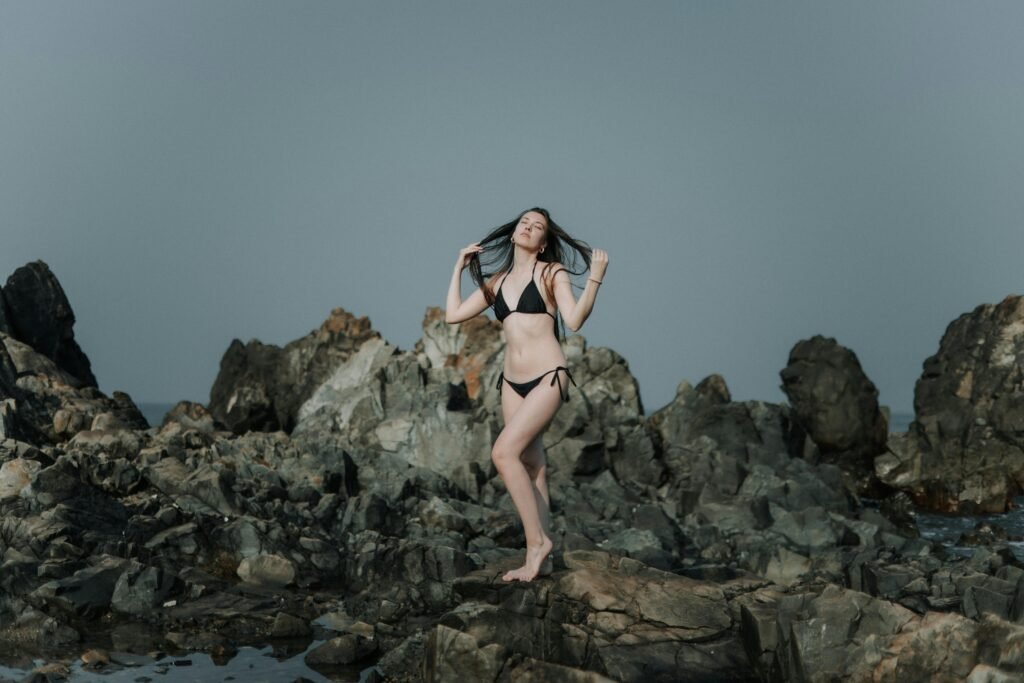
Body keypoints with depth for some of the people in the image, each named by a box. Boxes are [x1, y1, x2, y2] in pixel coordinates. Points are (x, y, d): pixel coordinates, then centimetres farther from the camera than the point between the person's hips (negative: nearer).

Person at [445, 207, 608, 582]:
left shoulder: (551, 273, 1)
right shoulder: (497, 282, 14)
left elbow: (574, 320, -12)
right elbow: (453, 314, 11)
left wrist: (595, 278, -20)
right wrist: (459, 267, 14)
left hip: (548, 377, -6)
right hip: (512, 382, 6)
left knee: (504, 452, -19)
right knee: (531, 467, 5)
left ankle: (538, 541, -11)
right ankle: (539, 558, 8)